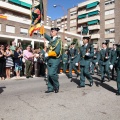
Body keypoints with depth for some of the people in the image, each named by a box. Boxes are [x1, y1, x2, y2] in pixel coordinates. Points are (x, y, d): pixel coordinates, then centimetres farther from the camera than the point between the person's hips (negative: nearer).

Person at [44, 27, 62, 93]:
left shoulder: (58, 40, -8)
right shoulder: (51, 39, 12)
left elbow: (56, 52, -17)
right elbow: (44, 35, 25)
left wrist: (48, 54, -14)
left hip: (55, 60, -7)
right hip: (49, 59, 7)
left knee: (52, 73, -16)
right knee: (49, 74, 7)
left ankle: (56, 86, 6)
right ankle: (50, 88, 17)